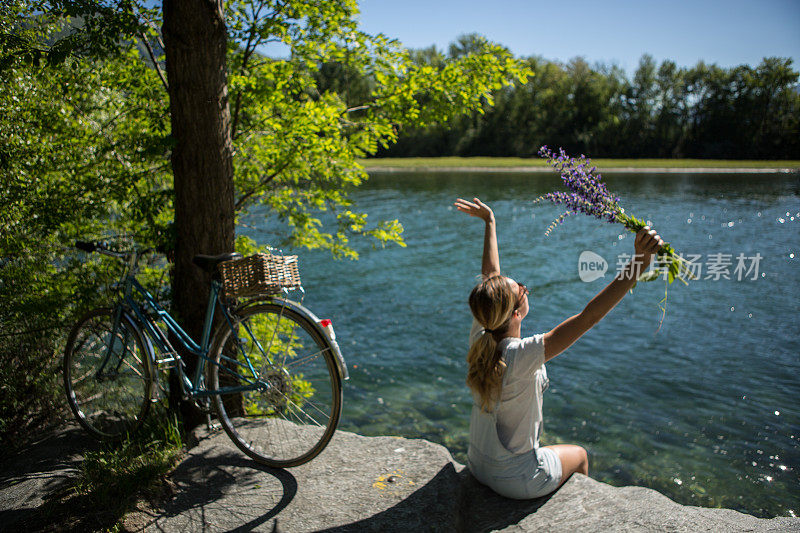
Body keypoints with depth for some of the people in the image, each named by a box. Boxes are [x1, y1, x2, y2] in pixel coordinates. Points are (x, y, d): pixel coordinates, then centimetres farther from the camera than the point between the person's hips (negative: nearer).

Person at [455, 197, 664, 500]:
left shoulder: (479, 338, -14)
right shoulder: (521, 355, -33)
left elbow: (490, 275, -1)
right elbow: (588, 318, -38)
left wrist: (490, 223, 9)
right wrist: (637, 268, -41)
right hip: (515, 480, -5)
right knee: (579, 455, 24)